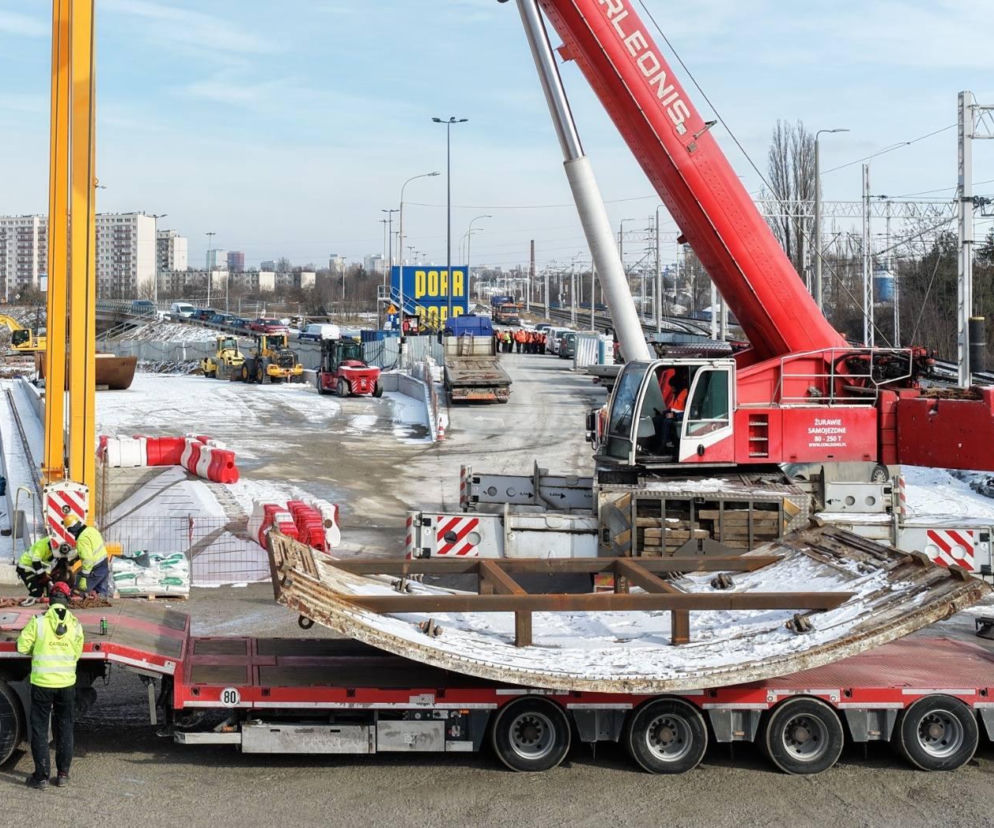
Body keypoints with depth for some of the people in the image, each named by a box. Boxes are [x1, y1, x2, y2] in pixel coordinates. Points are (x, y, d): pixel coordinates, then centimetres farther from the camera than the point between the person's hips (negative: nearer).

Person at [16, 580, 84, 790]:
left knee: (40, 728, 7)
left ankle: (41, 776, 8)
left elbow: (22, 647, -8)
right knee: (65, 728, 14)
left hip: (42, 682, -2)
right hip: (66, 682, 3)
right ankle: (63, 774, 18)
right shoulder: (75, 624, -3)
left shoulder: (39, 621, -12)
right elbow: (77, 653, 3)